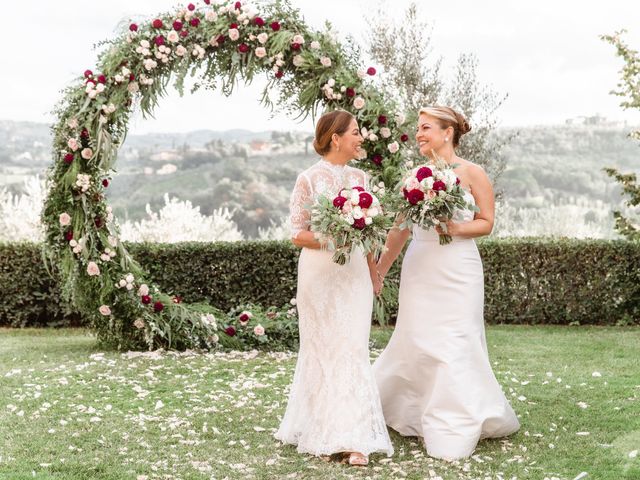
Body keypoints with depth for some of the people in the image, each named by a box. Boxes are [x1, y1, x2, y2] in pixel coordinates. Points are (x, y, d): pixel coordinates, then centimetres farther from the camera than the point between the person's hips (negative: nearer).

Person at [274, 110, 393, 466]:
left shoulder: (359, 177, 9)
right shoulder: (309, 179, -6)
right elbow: (297, 234, -6)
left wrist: (374, 273, 15)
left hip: (355, 272, 4)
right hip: (320, 272, -4)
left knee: (353, 351, 0)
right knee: (324, 351, 2)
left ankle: (354, 438, 1)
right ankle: (328, 432, 12)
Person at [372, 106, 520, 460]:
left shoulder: (472, 173, -3)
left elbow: (486, 222, -1)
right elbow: (400, 229, 13)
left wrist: (455, 228, -18)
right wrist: (380, 271, 16)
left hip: (457, 271, -3)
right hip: (419, 269, 4)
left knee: (455, 345, -2)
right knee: (415, 342, 5)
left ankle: (455, 428, 10)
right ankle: (412, 411, 25)